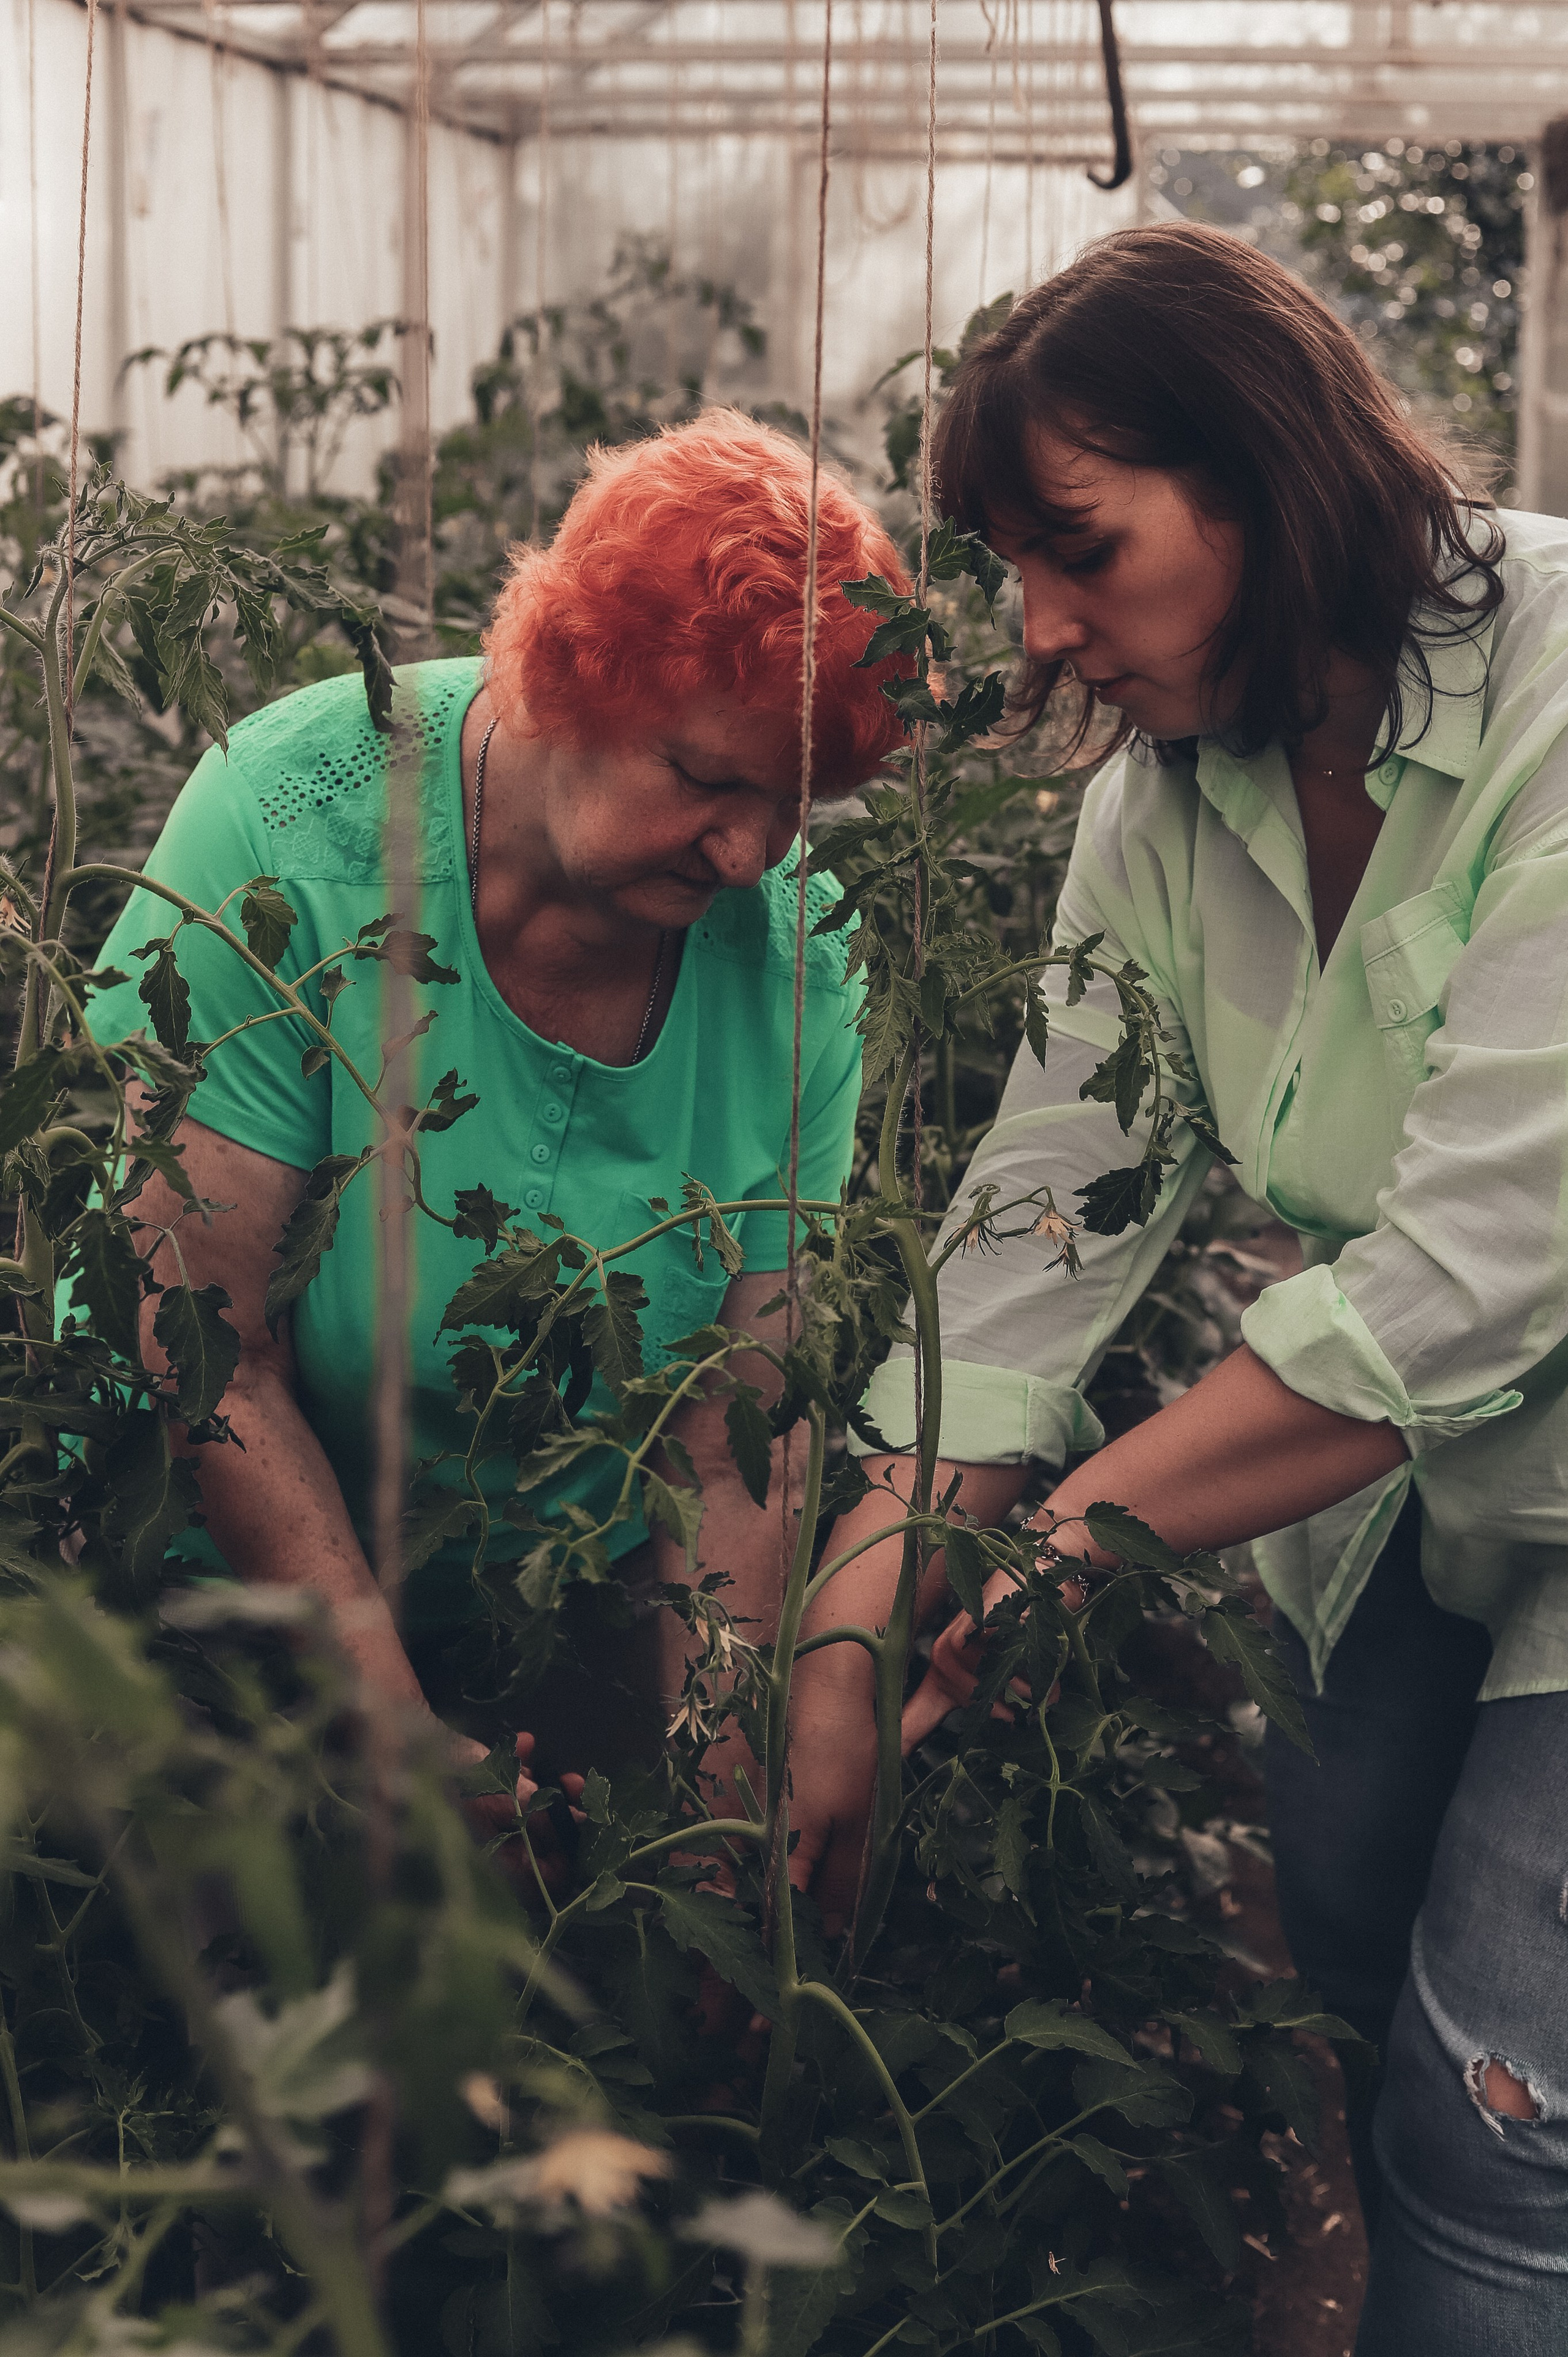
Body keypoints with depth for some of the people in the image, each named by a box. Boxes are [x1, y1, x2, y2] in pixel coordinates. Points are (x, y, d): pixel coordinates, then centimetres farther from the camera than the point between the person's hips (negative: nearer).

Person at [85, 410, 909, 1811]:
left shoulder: (797, 954, -14)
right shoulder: (295, 827, -24)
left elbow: (732, 1462, -12)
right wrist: (401, 1743, -26)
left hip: (567, 1596, 3)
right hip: (216, 1578, -2)